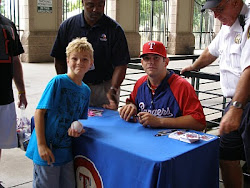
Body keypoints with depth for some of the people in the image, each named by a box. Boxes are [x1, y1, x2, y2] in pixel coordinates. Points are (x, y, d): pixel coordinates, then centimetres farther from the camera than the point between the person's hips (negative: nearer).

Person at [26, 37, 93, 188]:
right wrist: (41, 145, -16)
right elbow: (39, 112, -13)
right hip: (47, 150, -6)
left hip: (66, 150, 6)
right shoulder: (58, 82, -12)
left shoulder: (86, 90, 7)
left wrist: (77, 129, -7)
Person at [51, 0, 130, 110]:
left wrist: (112, 90, -25)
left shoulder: (114, 29, -6)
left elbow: (120, 65, -11)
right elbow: (59, 60, 5)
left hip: (105, 87, -1)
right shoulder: (68, 26, 0)